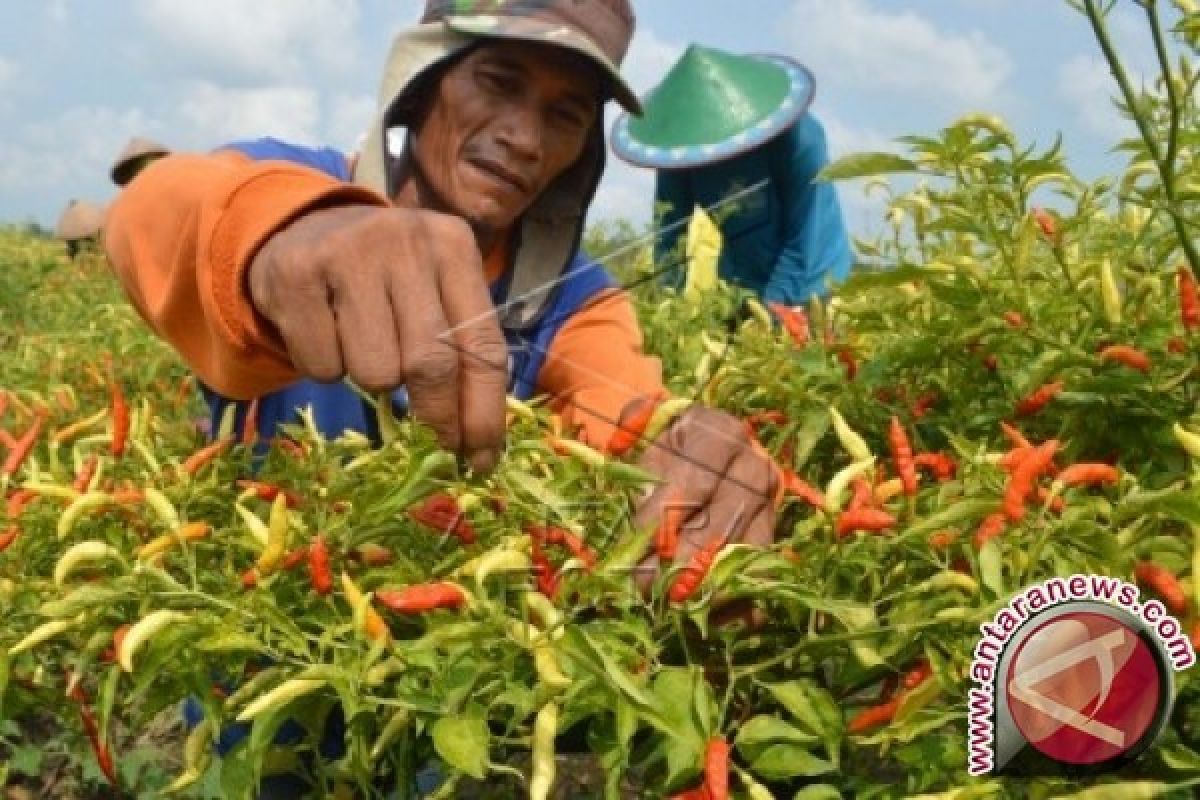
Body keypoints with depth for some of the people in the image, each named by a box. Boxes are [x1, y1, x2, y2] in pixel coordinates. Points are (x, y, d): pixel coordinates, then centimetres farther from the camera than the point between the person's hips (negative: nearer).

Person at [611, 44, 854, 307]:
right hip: (734, 295, 3)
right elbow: (670, 238, -9)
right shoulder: (678, 149, -12)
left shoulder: (798, 137, -22)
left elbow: (805, 245, -21)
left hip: (806, 296, -3)